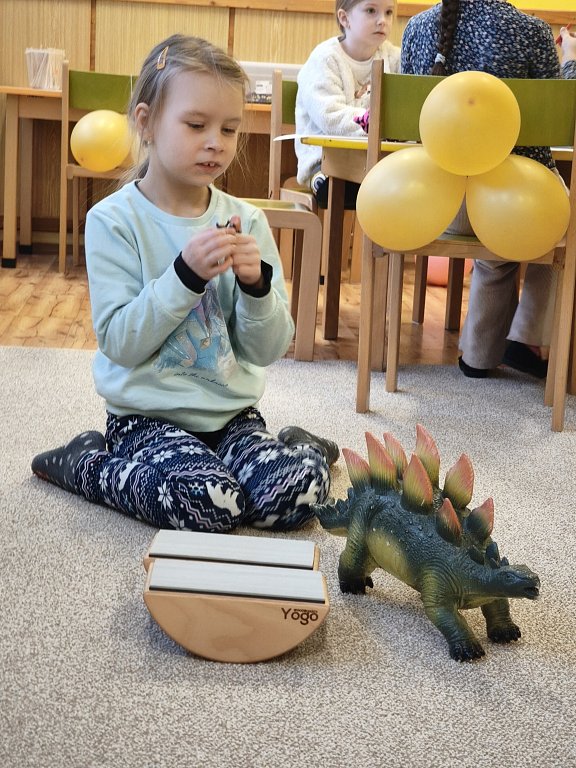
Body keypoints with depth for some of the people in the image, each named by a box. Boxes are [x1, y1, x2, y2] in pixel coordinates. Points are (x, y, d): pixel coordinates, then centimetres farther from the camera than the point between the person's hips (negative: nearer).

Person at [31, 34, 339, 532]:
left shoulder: (246, 221, 1)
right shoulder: (114, 220, -9)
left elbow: (268, 351, 1)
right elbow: (120, 343, -15)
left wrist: (257, 285, -18)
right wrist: (186, 275, -24)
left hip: (233, 412, 3)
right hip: (149, 416, -3)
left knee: (300, 490, -24)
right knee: (210, 503, -30)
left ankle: (296, 447, 12)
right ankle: (84, 463, -3)